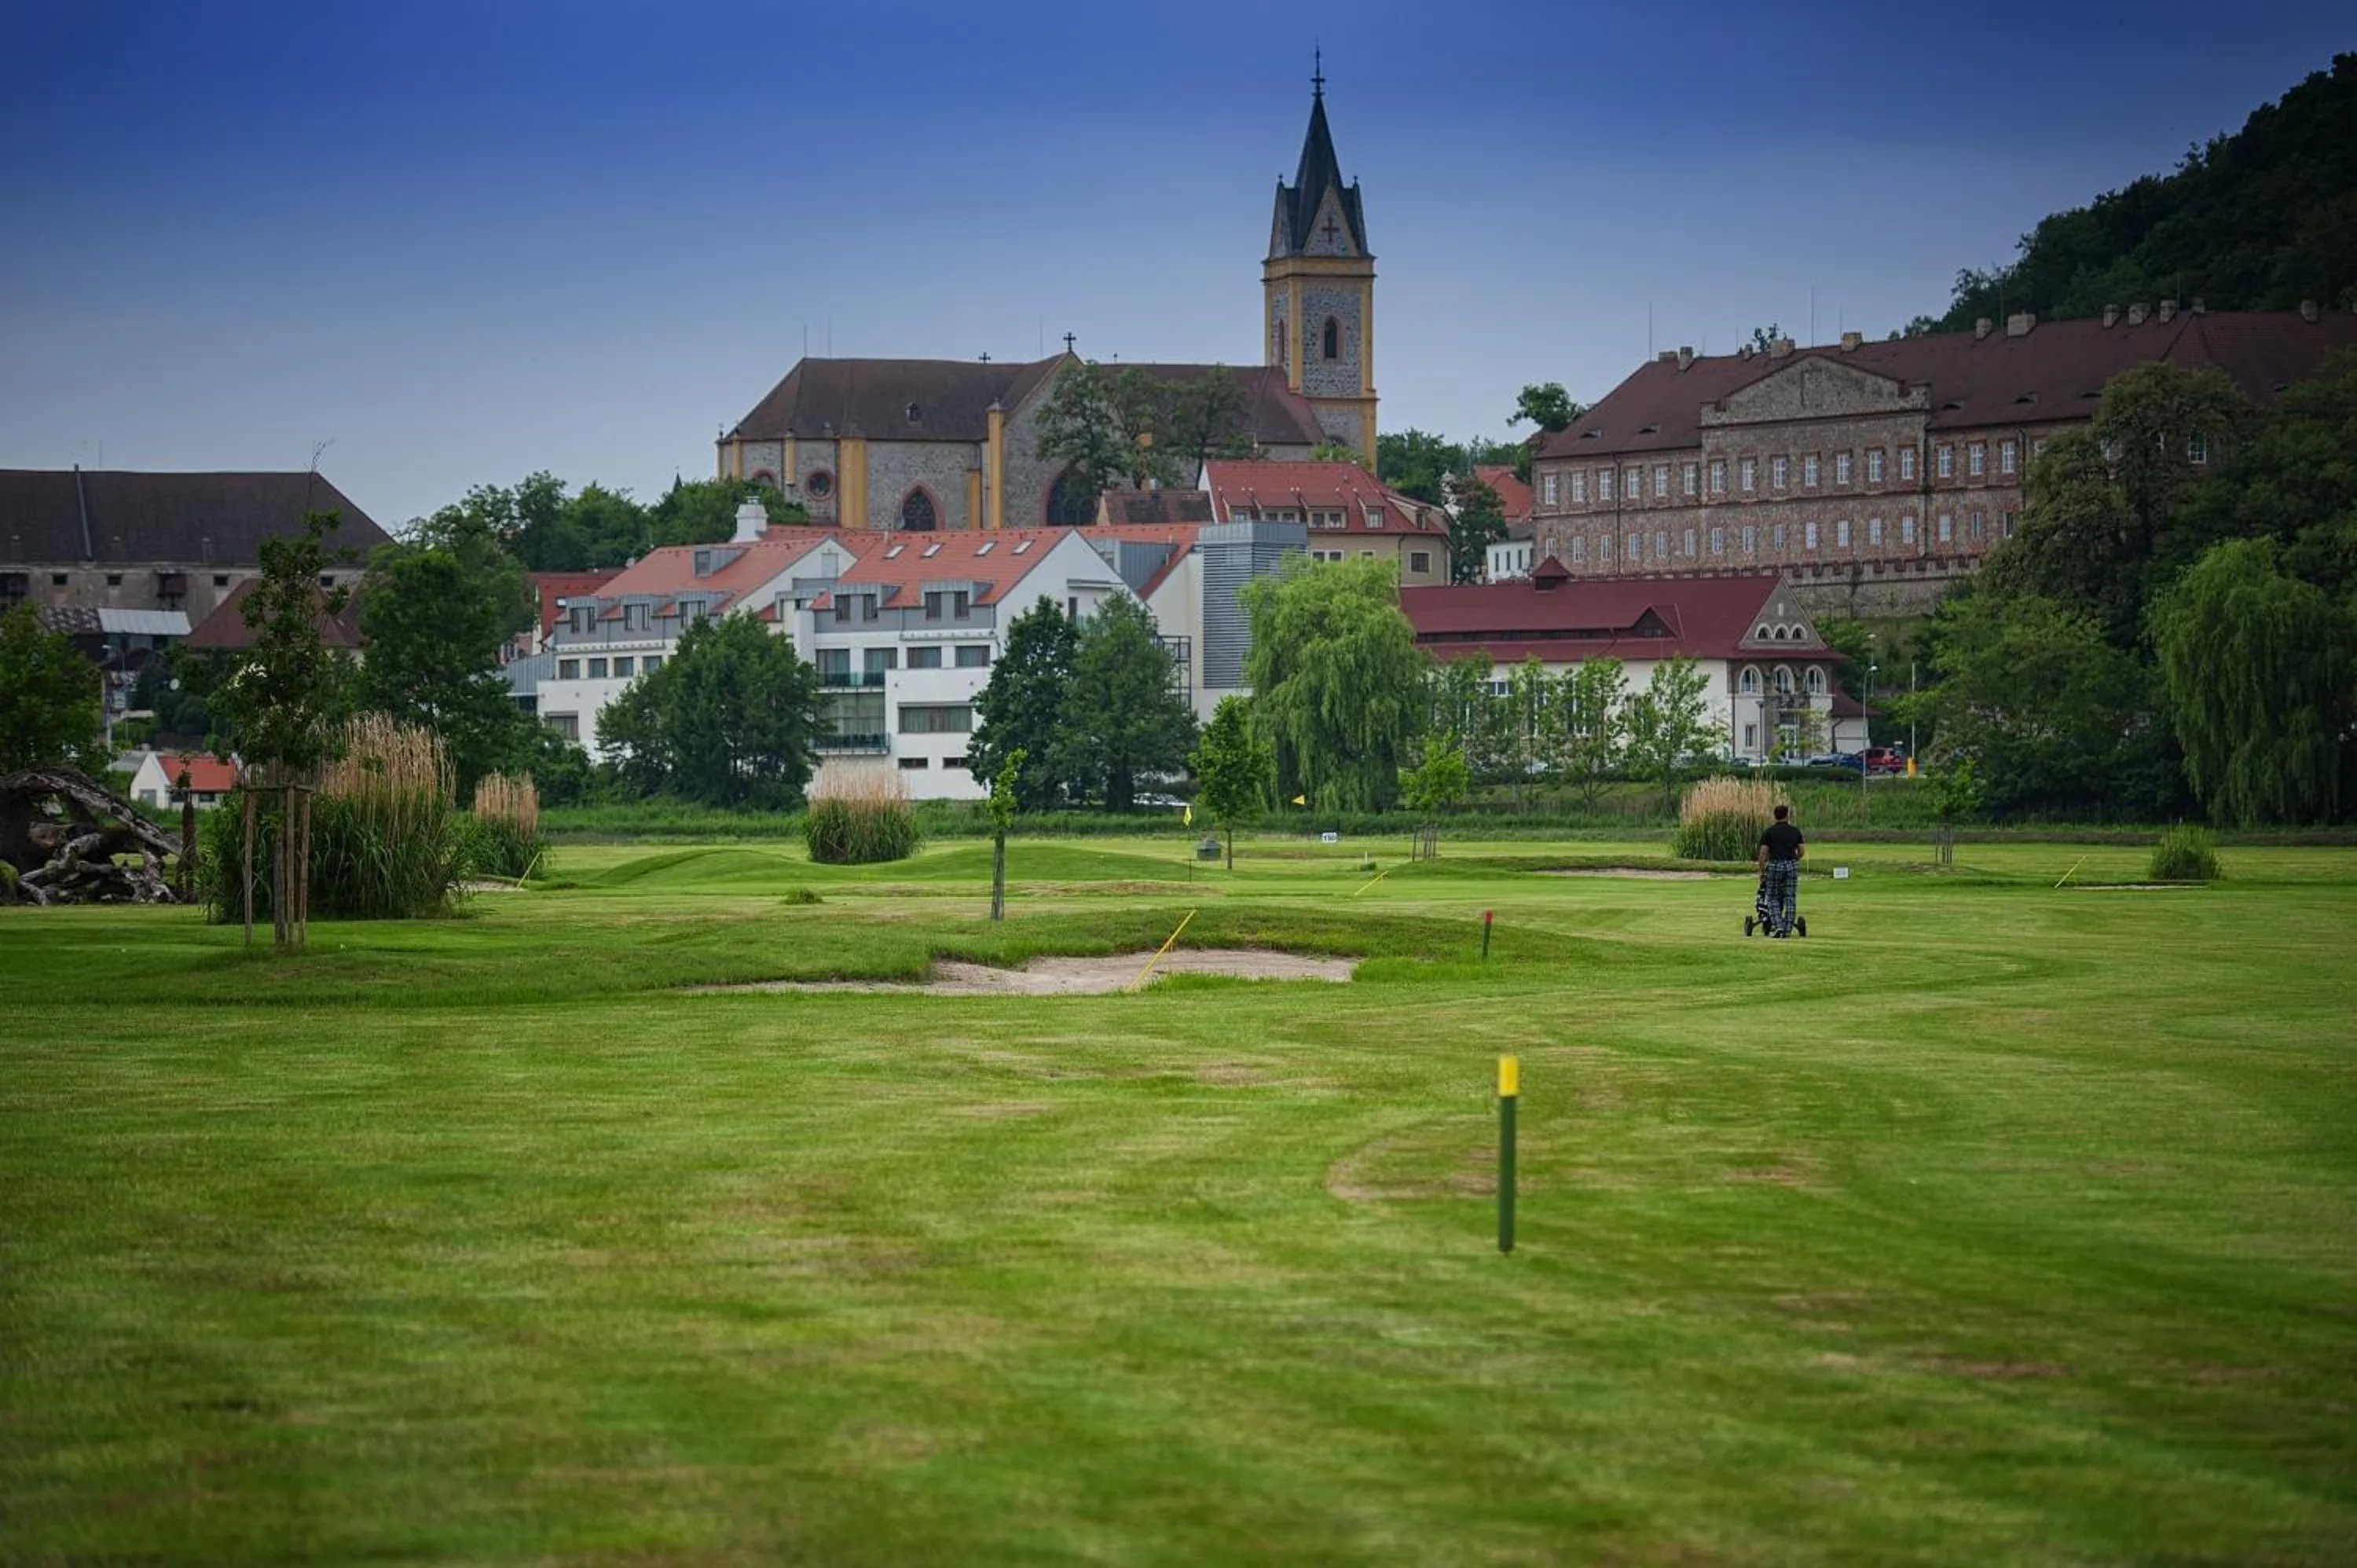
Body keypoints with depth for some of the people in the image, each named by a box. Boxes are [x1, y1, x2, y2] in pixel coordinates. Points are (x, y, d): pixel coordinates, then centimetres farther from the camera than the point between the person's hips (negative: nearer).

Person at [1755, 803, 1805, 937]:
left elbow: (1763, 853, -5)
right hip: (1792, 866, 2)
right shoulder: (1795, 831, 7)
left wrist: (1762, 872, 4)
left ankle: (1777, 926, -8)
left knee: (1773, 898, 8)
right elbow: (1802, 851, 8)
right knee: (1790, 899, 6)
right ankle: (1787, 930, 5)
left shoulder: (1768, 832, -1)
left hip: (1774, 866, -2)